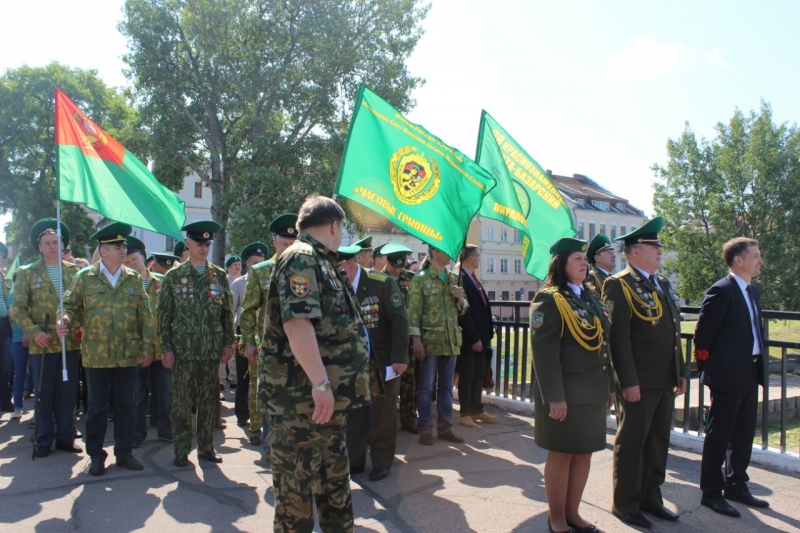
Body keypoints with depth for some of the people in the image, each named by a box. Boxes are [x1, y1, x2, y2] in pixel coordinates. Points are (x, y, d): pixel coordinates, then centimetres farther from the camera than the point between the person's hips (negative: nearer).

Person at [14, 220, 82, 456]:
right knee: (44, 395, 7)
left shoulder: (74, 271, 7)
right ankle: (44, 440, 19)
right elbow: (18, 308, -1)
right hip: (43, 344, -1)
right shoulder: (27, 273, 2)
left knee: (68, 394, 8)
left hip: (71, 343, 2)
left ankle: (65, 437, 19)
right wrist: (34, 331, -13)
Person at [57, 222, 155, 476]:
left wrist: (147, 347, 0)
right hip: (96, 355, -1)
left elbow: (145, 315, 5)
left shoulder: (134, 279, 6)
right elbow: (72, 306, 5)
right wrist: (66, 321, -19)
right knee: (97, 407, 8)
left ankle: (124, 452, 22)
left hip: (128, 355, 2)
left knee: (126, 404, 9)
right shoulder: (85, 278, 2)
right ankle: (96, 455, 22)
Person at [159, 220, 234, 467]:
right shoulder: (173, 277, 2)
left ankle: (206, 447, 21)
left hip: (213, 349, 2)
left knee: (209, 400, 8)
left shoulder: (220, 275, 7)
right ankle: (181, 450, 17)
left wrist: (228, 344, 3)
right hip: (183, 349, -1)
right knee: (182, 401, 5)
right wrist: (166, 348, -3)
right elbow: (164, 315, 2)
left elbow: (228, 313, 8)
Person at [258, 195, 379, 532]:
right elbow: (296, 323, -26)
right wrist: (320, 382, -27)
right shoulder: (301, 258, -14)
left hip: (326, 395, 10)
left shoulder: (319, 261, 17)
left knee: (334, 476, 19)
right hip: (302, 394, -10)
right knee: (296, 481, 4)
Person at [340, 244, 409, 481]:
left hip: (384, 360, -3)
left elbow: (400, 320, -12)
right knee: (354, 412, 11)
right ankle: (355, 460, 26)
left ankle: (382, 462, 24)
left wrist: (399, 357, -15)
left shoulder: (382, 283, -14)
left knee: (383, 413, 8)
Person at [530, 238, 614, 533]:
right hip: (565, 392, -7)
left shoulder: (592, 298, 12)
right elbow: (543, 350, -17)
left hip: (594, 391, 7)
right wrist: (554, 396, -20)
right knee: (562, 454, 4)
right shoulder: (549, 299, -12)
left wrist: (609, 385, 14)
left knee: (584, 453, 14)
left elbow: (604, 342, 16)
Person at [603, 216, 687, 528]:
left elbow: (673, 333, 18)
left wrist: (681, 372, 16)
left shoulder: (662, 283, 15)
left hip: (666, 380, 8)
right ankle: (625, 504, 17)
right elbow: (618, 337, -17)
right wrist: (629, 381, -20)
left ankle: (650, 497, 31)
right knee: (631, 442, 3)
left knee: (658, 441, 16)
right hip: (640, 382, -8)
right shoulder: (619, 285, -11)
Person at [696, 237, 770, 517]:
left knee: (744, 433, 17)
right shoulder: (722, 291, -16)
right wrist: (709, 367, -6)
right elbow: (702, 334, -15)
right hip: (728, 375, -9)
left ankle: (736, 485, 32)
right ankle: (711, 492, 14)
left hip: (749, 373, 9)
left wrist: (759, 363, 11)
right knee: (719, 435, 2)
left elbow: (754, 330, 18)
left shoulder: (752, 290, 13)